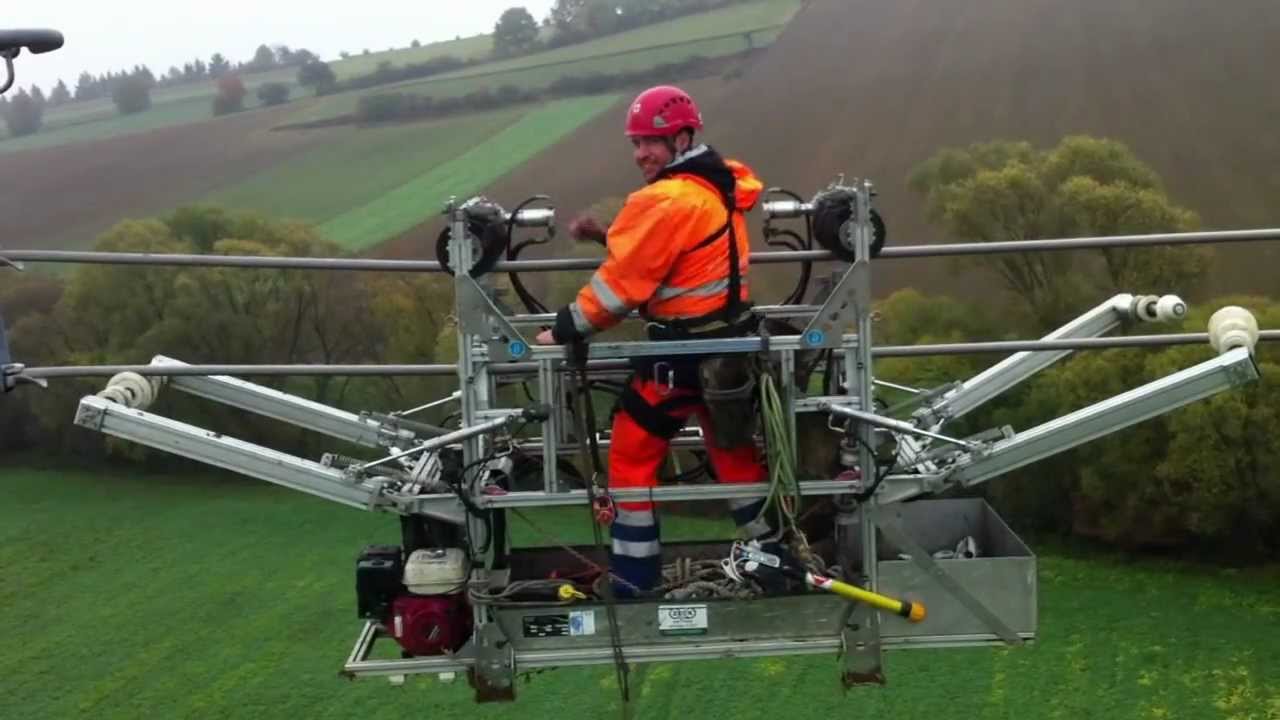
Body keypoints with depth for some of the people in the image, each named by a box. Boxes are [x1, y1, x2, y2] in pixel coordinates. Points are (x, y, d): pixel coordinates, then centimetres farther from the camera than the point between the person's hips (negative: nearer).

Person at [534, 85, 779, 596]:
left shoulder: (667, 201, -20)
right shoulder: (720, 185, 8)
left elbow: (621, 282, -17)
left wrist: (563, 333, -8)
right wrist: (608, 236, 4)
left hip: (685, 353, -9)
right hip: (732, 343, 9)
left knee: (632, 458, 2)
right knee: (734, 451, 22)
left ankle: (634, 583, 5)